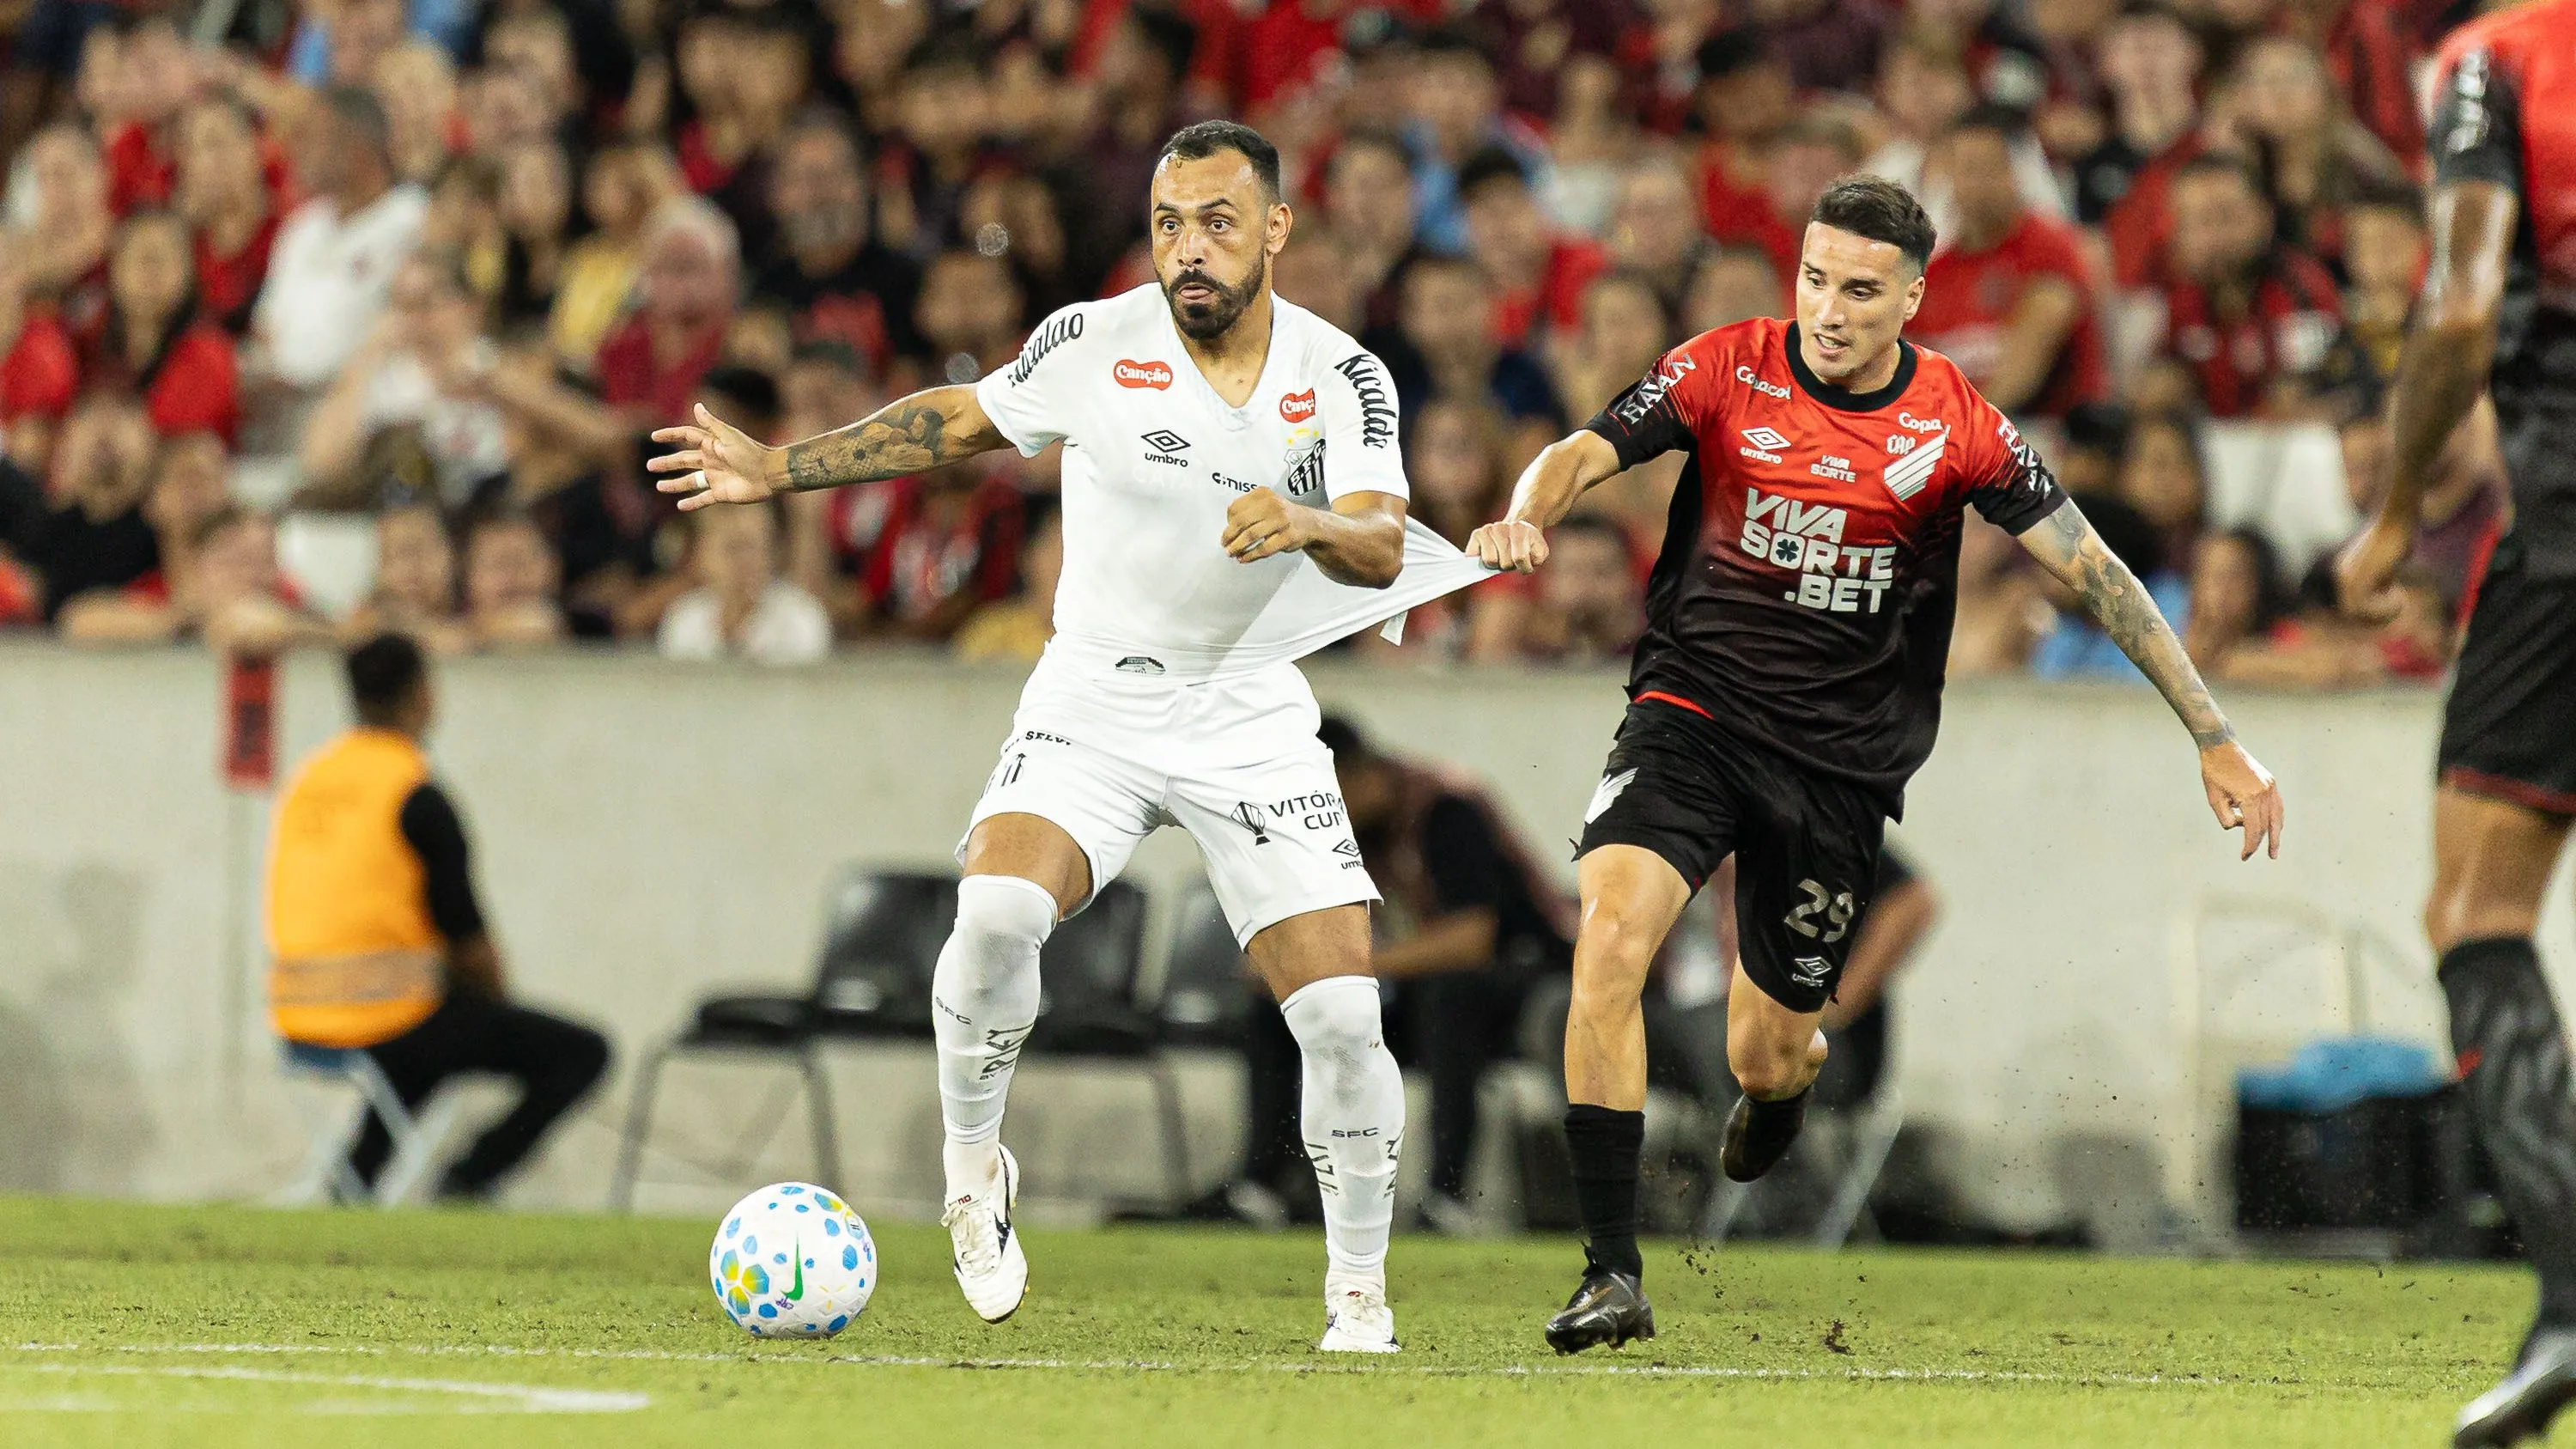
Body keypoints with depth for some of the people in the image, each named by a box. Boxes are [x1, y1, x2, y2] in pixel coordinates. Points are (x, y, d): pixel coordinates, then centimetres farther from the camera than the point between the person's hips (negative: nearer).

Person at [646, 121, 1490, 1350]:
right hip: (1093, 704, -1)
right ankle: (971, 1161, -3)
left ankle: (1358, 1287, 11)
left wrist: (1310, 524, -37)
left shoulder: (1343, 381, -6)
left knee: (1342, 1019, -10)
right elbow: (957, 421, 7)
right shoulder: (1095, 345, -7)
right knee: (996, 914, -29)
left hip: (1254, 723, 1)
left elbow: (1383, 556, -15)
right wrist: (779, 468, 5)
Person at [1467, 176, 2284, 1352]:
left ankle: (1789, 1072, 48)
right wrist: (1528, 515, -37)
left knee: (1766, 1060, 5)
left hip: (1841, 763, 0)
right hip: (1693, 713, 0)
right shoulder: (1729, 370, -5)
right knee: (1612, 934, -26)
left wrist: (2217, 741, -7)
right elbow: (1585, 452, -12)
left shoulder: (1954, 426, -6)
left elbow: (2094, 574, -5)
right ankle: (1613, 1275, -22)